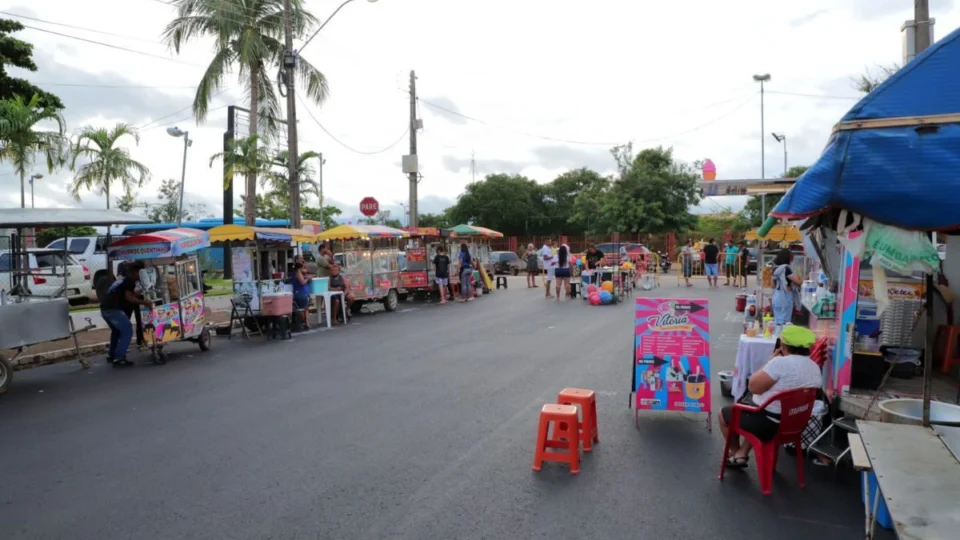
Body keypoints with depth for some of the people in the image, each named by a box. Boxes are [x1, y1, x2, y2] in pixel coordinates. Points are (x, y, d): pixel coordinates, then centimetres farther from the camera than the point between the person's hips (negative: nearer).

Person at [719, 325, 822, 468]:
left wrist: (771, 361, -11)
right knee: (751, 401, 34)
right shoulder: (815, 368, -1)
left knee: (724, 413, 17)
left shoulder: (781, 362, -27)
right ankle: (742, 453, 31)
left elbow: (753, 386, -20)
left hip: (767, 423, -8)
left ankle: (735, 452, 37)